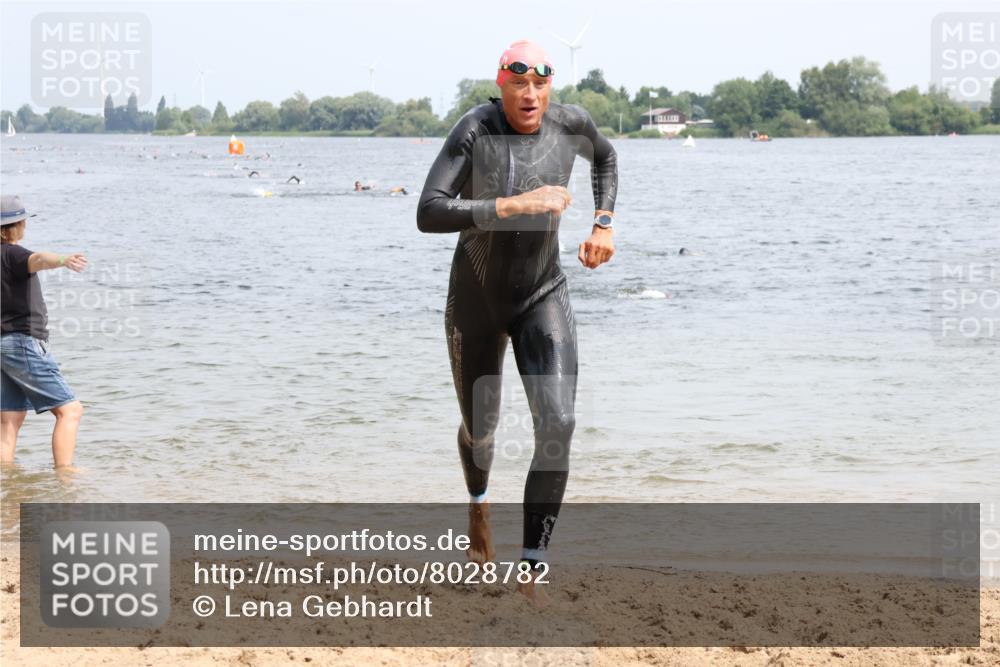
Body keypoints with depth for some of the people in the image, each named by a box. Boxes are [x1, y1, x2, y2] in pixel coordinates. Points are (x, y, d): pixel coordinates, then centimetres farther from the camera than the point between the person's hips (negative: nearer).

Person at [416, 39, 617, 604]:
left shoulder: (570, 124, -12)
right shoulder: (475, 130, -23)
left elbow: (606, 156, 15)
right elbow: (430, 214, -34)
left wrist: (604, 224, 3)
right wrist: (515, 205, -39)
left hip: (543, 298, 1)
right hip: (476, 303, -1)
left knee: (558, 426, -19)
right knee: (480, 430, 18)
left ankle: (532, 569, -12)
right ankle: (479, 505, 56)